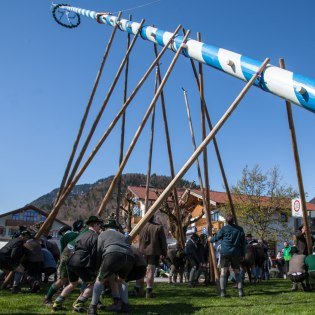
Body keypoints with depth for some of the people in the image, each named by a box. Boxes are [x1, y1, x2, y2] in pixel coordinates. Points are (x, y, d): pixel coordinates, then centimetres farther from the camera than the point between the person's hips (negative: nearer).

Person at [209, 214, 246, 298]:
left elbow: (217, 237, 7)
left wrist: (211, 239, 28)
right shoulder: (240, 229, 5)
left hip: (225, 253, -3)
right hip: (236, 253, 3)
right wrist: (242, 255, 17)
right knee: (237, 272, 14)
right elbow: (243, 243, 10)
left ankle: (223, 292, -9)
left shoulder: (224, 229, -5)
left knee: (223, 272, -2)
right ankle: (240, 291, 4)